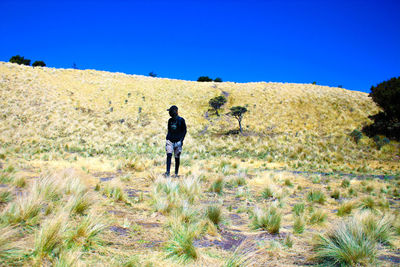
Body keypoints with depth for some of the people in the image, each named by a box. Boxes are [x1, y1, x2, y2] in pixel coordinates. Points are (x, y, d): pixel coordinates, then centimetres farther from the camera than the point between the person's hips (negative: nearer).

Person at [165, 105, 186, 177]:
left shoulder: (181, 120, -2)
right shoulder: (170, 120, 11)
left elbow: (184, 131, -1)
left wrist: (181, 140, -11)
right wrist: (167, 138, 13)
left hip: (178, 141, -3)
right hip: (170, 141, 3)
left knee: (177, 157, 3)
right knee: (169, 155, -13)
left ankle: (176, 173, 13)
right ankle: (167, 172, -16)